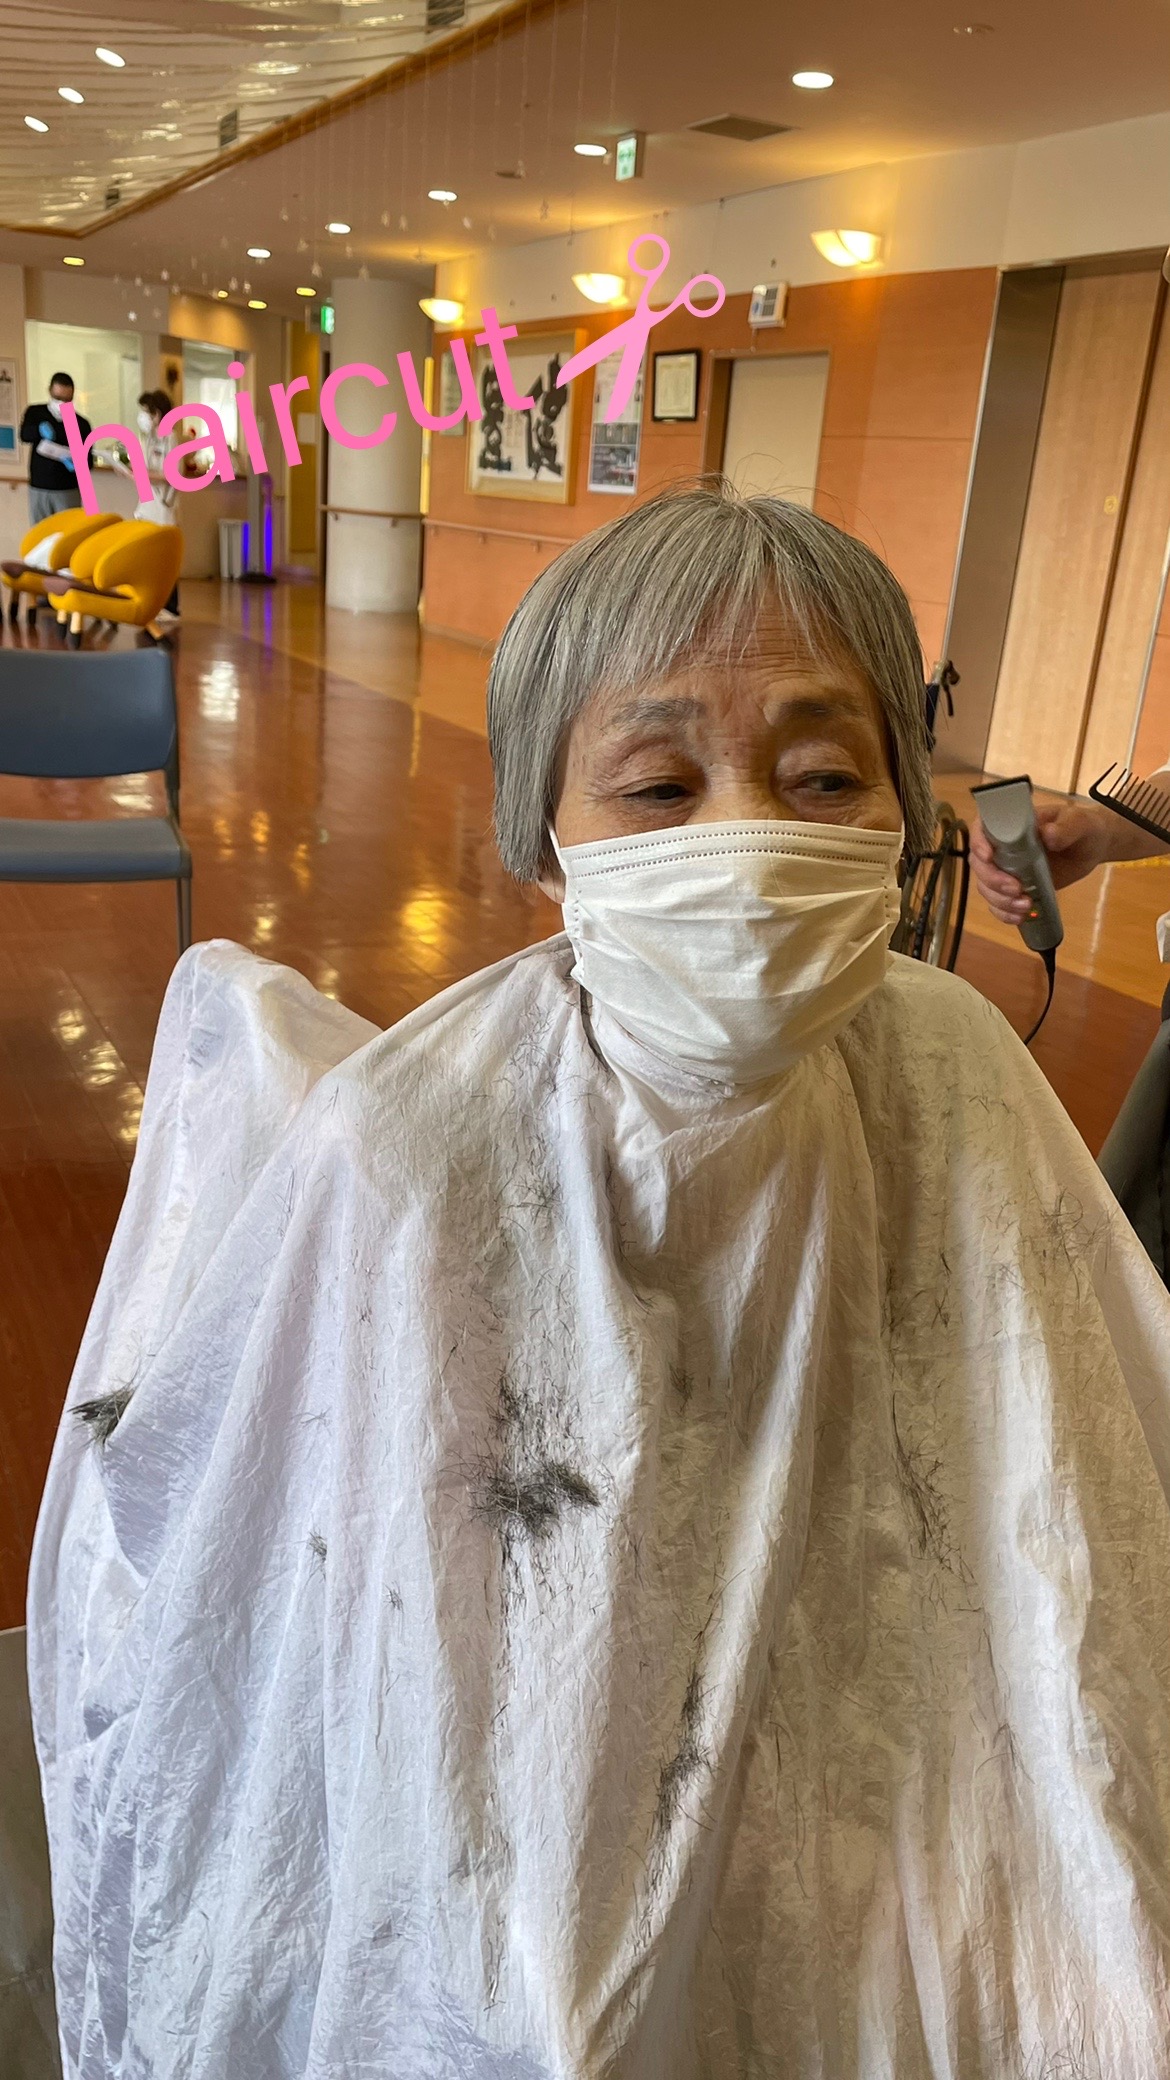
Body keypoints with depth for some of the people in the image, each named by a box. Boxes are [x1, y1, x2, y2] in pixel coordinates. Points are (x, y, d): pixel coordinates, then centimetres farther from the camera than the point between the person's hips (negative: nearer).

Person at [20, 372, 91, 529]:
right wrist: (41, 429, -36)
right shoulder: (35, 412, 4)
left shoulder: (81, 424, 1)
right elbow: (24, 434, -14)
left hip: (68, 491, -1)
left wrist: (75, 463, -25)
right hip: (38, 489, 1)